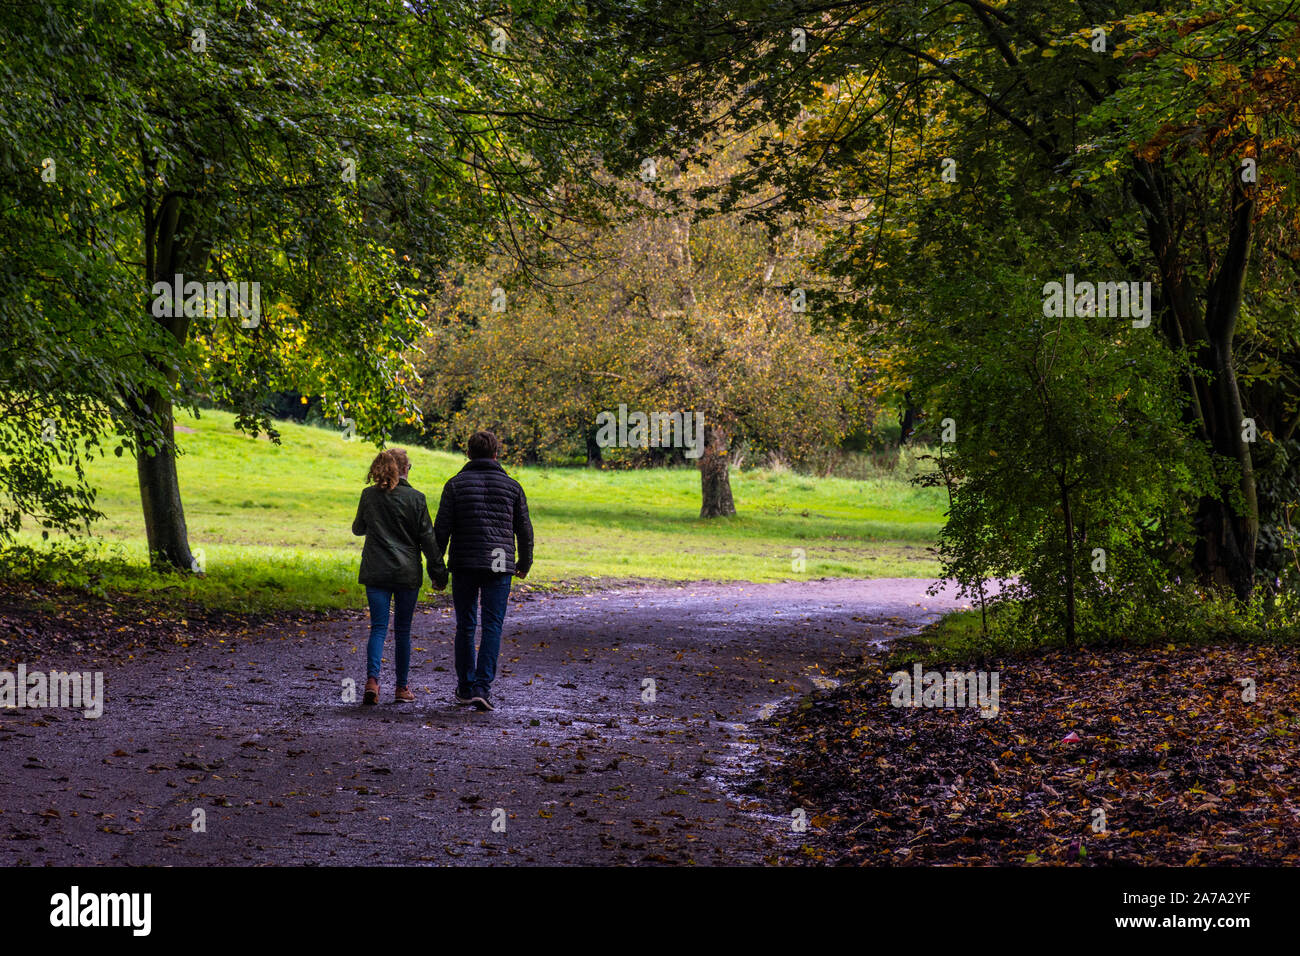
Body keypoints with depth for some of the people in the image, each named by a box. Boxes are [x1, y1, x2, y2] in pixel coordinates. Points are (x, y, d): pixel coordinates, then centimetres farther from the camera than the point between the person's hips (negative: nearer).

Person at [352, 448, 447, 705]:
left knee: (378, 628, 2)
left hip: (376, 573, 1)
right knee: (402, 630, 9)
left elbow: (358, 529, 14)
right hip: (407, 573, -1)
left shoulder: (369, 495, 0)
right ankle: (402, 688, 15)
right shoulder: (415, 498, -7)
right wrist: (438, 573, 4)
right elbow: (427, 538, -4)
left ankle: (372, 679, -20)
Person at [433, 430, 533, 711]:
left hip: (464, 564, 0)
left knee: (465, 625, 11)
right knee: (492, 626, 0)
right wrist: (525, 561, 24)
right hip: (499, 565, 0)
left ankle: (466, 687, 17)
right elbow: (524, 529, 10)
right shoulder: (511, 486, 4)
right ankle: (483, 686, -13)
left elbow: (441, 528, -3)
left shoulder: (456, 484, 1)